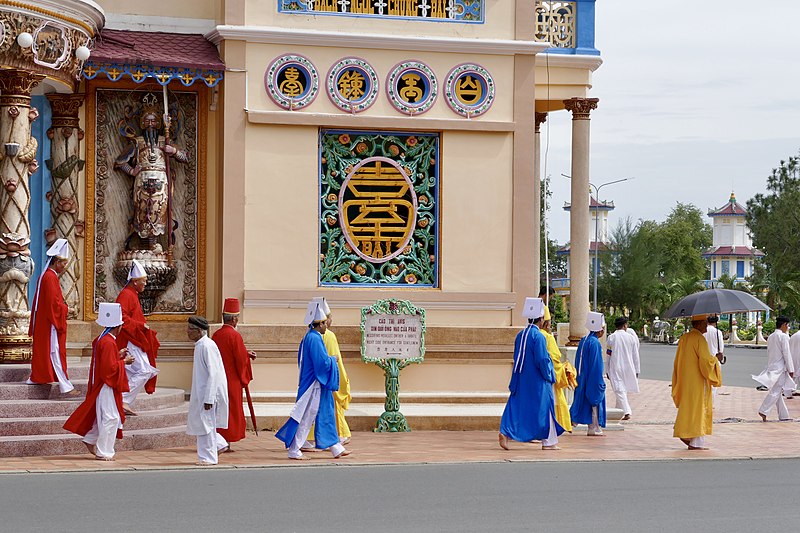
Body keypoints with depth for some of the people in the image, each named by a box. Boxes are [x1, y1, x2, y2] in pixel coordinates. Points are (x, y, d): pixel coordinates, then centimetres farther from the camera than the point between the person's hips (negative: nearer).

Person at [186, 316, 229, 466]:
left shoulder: (207, 346, -19)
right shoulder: (200, 345, 10)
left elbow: (213, 373, -22)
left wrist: (208, 398, -23)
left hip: (208, 392, -9)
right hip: (200, 392, 9)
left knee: (205, 424, -1)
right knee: (198, 423, 14)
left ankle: (208, 457, 9)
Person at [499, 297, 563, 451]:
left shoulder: (520, 335, 8)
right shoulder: (538, 336, -16)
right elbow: (542, 359, -19)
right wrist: (548, 376, -6)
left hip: (521, 379, 7)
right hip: (537, 381, -7)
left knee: (518, 407, 6)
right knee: (544, 408, 4)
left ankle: (506, 432, -12)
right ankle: (549, 441, 10)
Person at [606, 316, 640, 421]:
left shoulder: (611, 337, -5)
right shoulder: (631, 337, 0)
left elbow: (608, 355, -2)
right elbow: (635, 356, 4)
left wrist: (607, 371, 5)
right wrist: (637, 371, 11)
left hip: (615, 368, -3)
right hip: (628, 368, 3)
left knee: (619, 390, -6)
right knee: (623, 390, 18)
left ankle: (626, 412, -18)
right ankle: (619, 409, 28)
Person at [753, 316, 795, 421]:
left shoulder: (770, 337, 13)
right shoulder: (783, 336, -11)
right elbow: (786, 354, -13)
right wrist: (791, 369, -10)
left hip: (771, 367, 8)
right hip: (780, 368, -8)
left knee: (778, 392, 10)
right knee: (775, 392, -7)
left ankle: (784, 415, 15)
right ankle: (763, 411, -14)